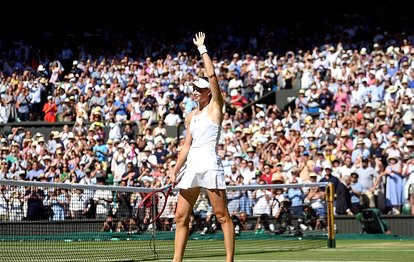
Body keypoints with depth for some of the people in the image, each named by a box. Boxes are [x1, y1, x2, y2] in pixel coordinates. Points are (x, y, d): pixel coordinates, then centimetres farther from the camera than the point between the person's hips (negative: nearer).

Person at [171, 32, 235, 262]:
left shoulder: (215, 108, 0)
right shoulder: (191, 116, 18)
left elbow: (212, 75, -9)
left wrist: (202, 49, -2)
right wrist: (175, 171, 14)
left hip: (210, 166, -7)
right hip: (191, 167, 7)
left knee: (222, 216, -5)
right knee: (181, 217, 3)